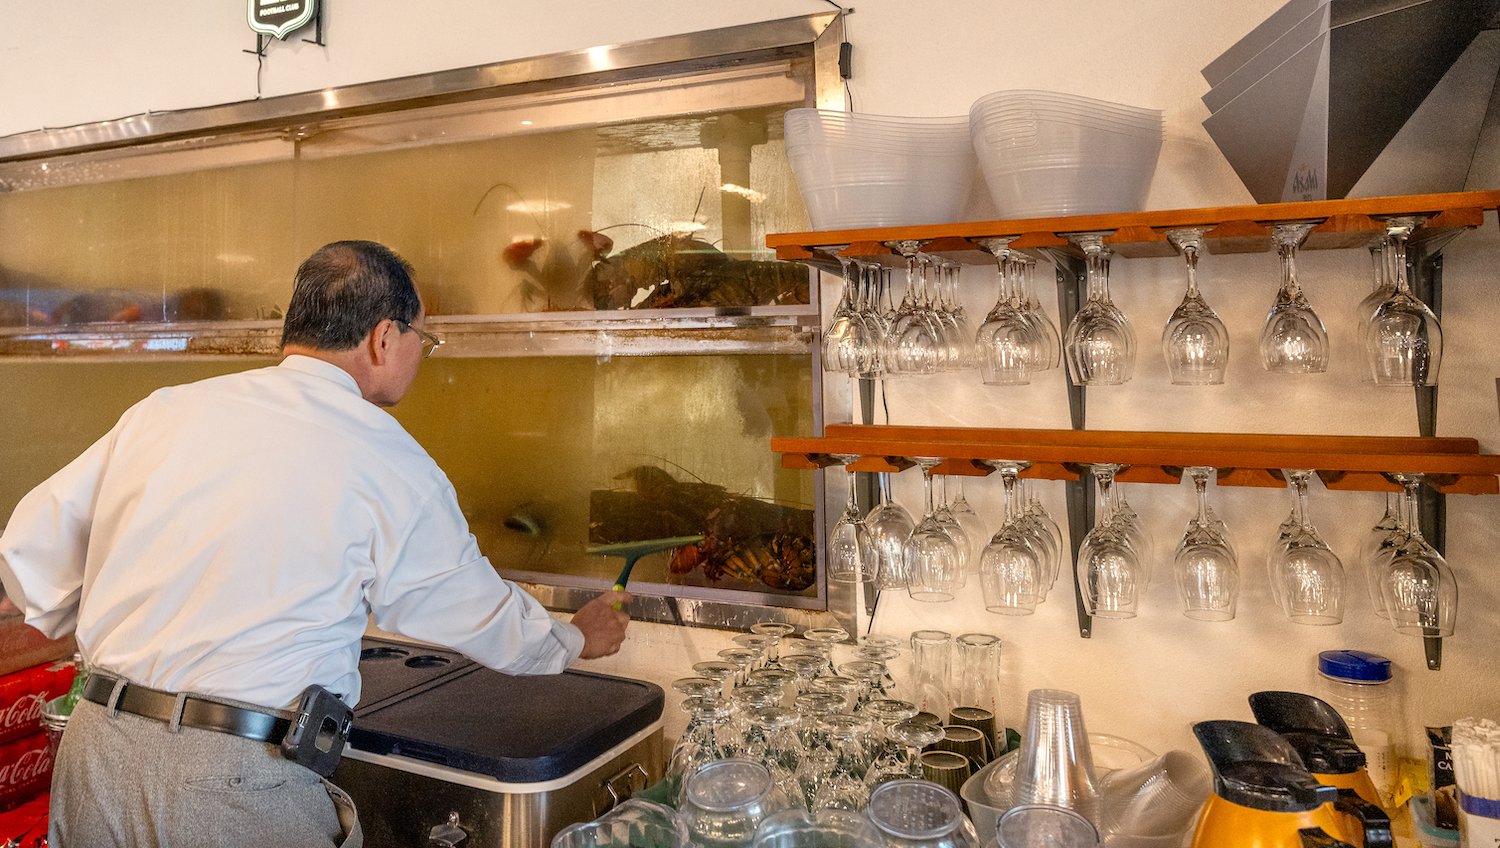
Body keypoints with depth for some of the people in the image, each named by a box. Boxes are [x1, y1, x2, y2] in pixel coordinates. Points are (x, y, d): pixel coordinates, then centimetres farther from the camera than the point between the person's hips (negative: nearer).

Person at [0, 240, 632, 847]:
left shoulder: (166, 409, 4)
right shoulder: (390, 464, -7)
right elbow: (478, 614, 5)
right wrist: (576, 639, 23)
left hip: (92, 752, 6)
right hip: (235, 783, -5)